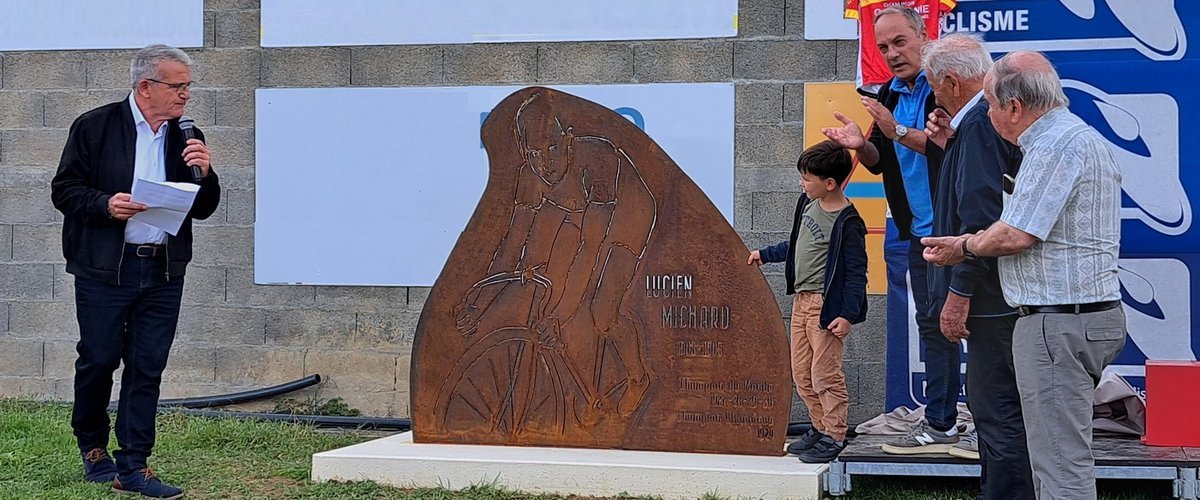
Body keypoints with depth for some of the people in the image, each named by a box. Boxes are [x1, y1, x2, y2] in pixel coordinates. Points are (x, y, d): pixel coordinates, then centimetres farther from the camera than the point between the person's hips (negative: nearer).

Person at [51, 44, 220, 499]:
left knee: (147, 369, 2)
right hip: (104, 269, -3)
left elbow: (202, 210, 13)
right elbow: (64, 190, -1)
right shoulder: (95, 127, -1)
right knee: (98, 360, 5)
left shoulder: (187, 138, 10)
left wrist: (204, 174, -7)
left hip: (163, 270, 3)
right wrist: (105, 205, -18)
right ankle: (92, 445, 29)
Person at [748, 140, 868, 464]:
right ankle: (821, 428, 25)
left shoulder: (847, 223, -16)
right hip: (801, 300, 9)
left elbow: (856, 272, -15)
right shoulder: (808, 203, 8)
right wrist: (764, 255, 32)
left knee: (825, 375, -5)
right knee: (801, 375, 13)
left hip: (825, 306, -9)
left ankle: (833, 437, 5)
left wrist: (848, 314, -20)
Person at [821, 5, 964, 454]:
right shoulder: (890, 95, 15)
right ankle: (940, 425, 17)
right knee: (932, 324, 11)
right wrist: (860, 145, -4)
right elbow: (878, 163, 16)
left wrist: (898, 132, -23)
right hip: (920, 230, 9)